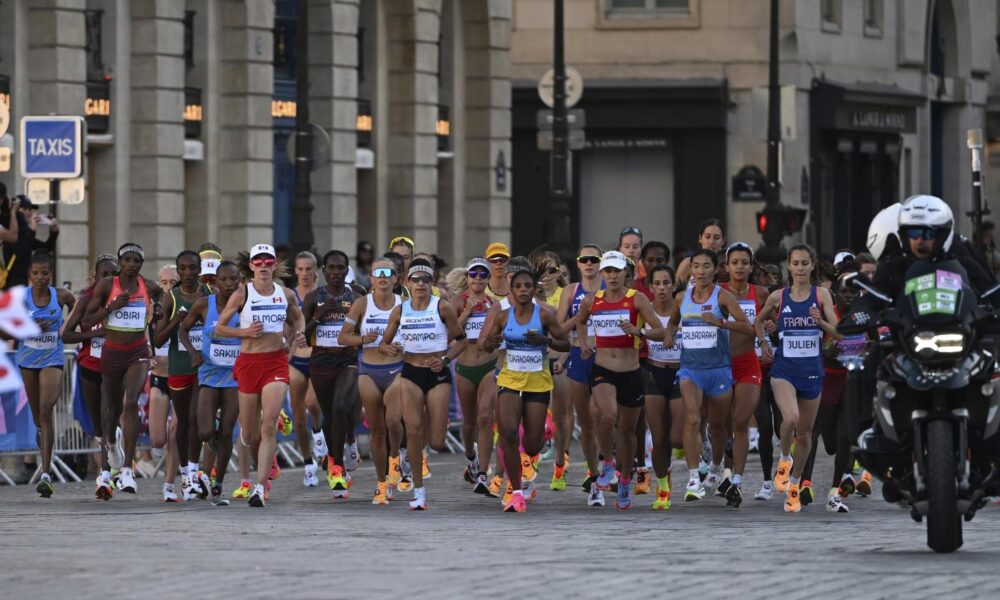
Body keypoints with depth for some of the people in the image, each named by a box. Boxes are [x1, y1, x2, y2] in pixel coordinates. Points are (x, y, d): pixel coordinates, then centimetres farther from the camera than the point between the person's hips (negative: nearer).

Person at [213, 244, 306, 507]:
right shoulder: (242, 294, -3)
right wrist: (244, 331, -14)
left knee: (269, 426, -16)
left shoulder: (286, 294, 4)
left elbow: (298, 318, 24)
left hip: (276, 362, 0)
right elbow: (219, 328, 2)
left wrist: (298, 335, 4)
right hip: (249, 362, 0)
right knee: (250, 434, 6)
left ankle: (261, 488, -16)